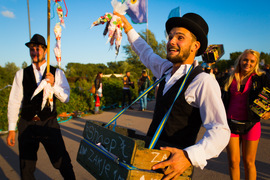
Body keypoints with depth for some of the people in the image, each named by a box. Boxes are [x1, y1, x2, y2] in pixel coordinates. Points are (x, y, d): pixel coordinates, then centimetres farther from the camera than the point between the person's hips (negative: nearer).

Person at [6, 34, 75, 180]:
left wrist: (53, 84, -24)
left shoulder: (57, 73, 1)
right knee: (26, 168, 12)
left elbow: (65, 98, -6)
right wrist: (11, 129, 1)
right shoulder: (21, 74, 4)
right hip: (27, 124, 2)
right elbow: (14, 102, 3)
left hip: (49, 124, -1)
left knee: (62, 162, 2)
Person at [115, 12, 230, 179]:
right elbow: (146, 53, 25)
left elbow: (220, 131, -23)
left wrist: (189, 156, -38)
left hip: (173, 162, -7)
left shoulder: (203, 81, -17)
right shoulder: (166, 69, 7)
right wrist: (127, 26, 30)